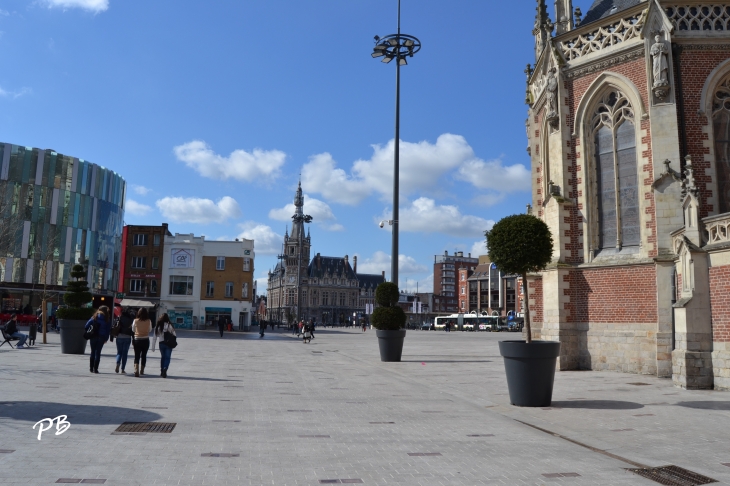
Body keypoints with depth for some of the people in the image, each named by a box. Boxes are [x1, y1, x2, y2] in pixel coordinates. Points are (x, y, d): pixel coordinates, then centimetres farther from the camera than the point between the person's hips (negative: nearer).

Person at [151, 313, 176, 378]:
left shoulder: (158, 326, 1)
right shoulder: (169, 325, -9)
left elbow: (154, 337, 3)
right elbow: (174, 335, -6)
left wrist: (153, 346, 8)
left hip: (161, 343, 3)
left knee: (162, 357, 19)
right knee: (167, 357, 1)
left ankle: (162, 371, 24)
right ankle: (165, 370, -18)